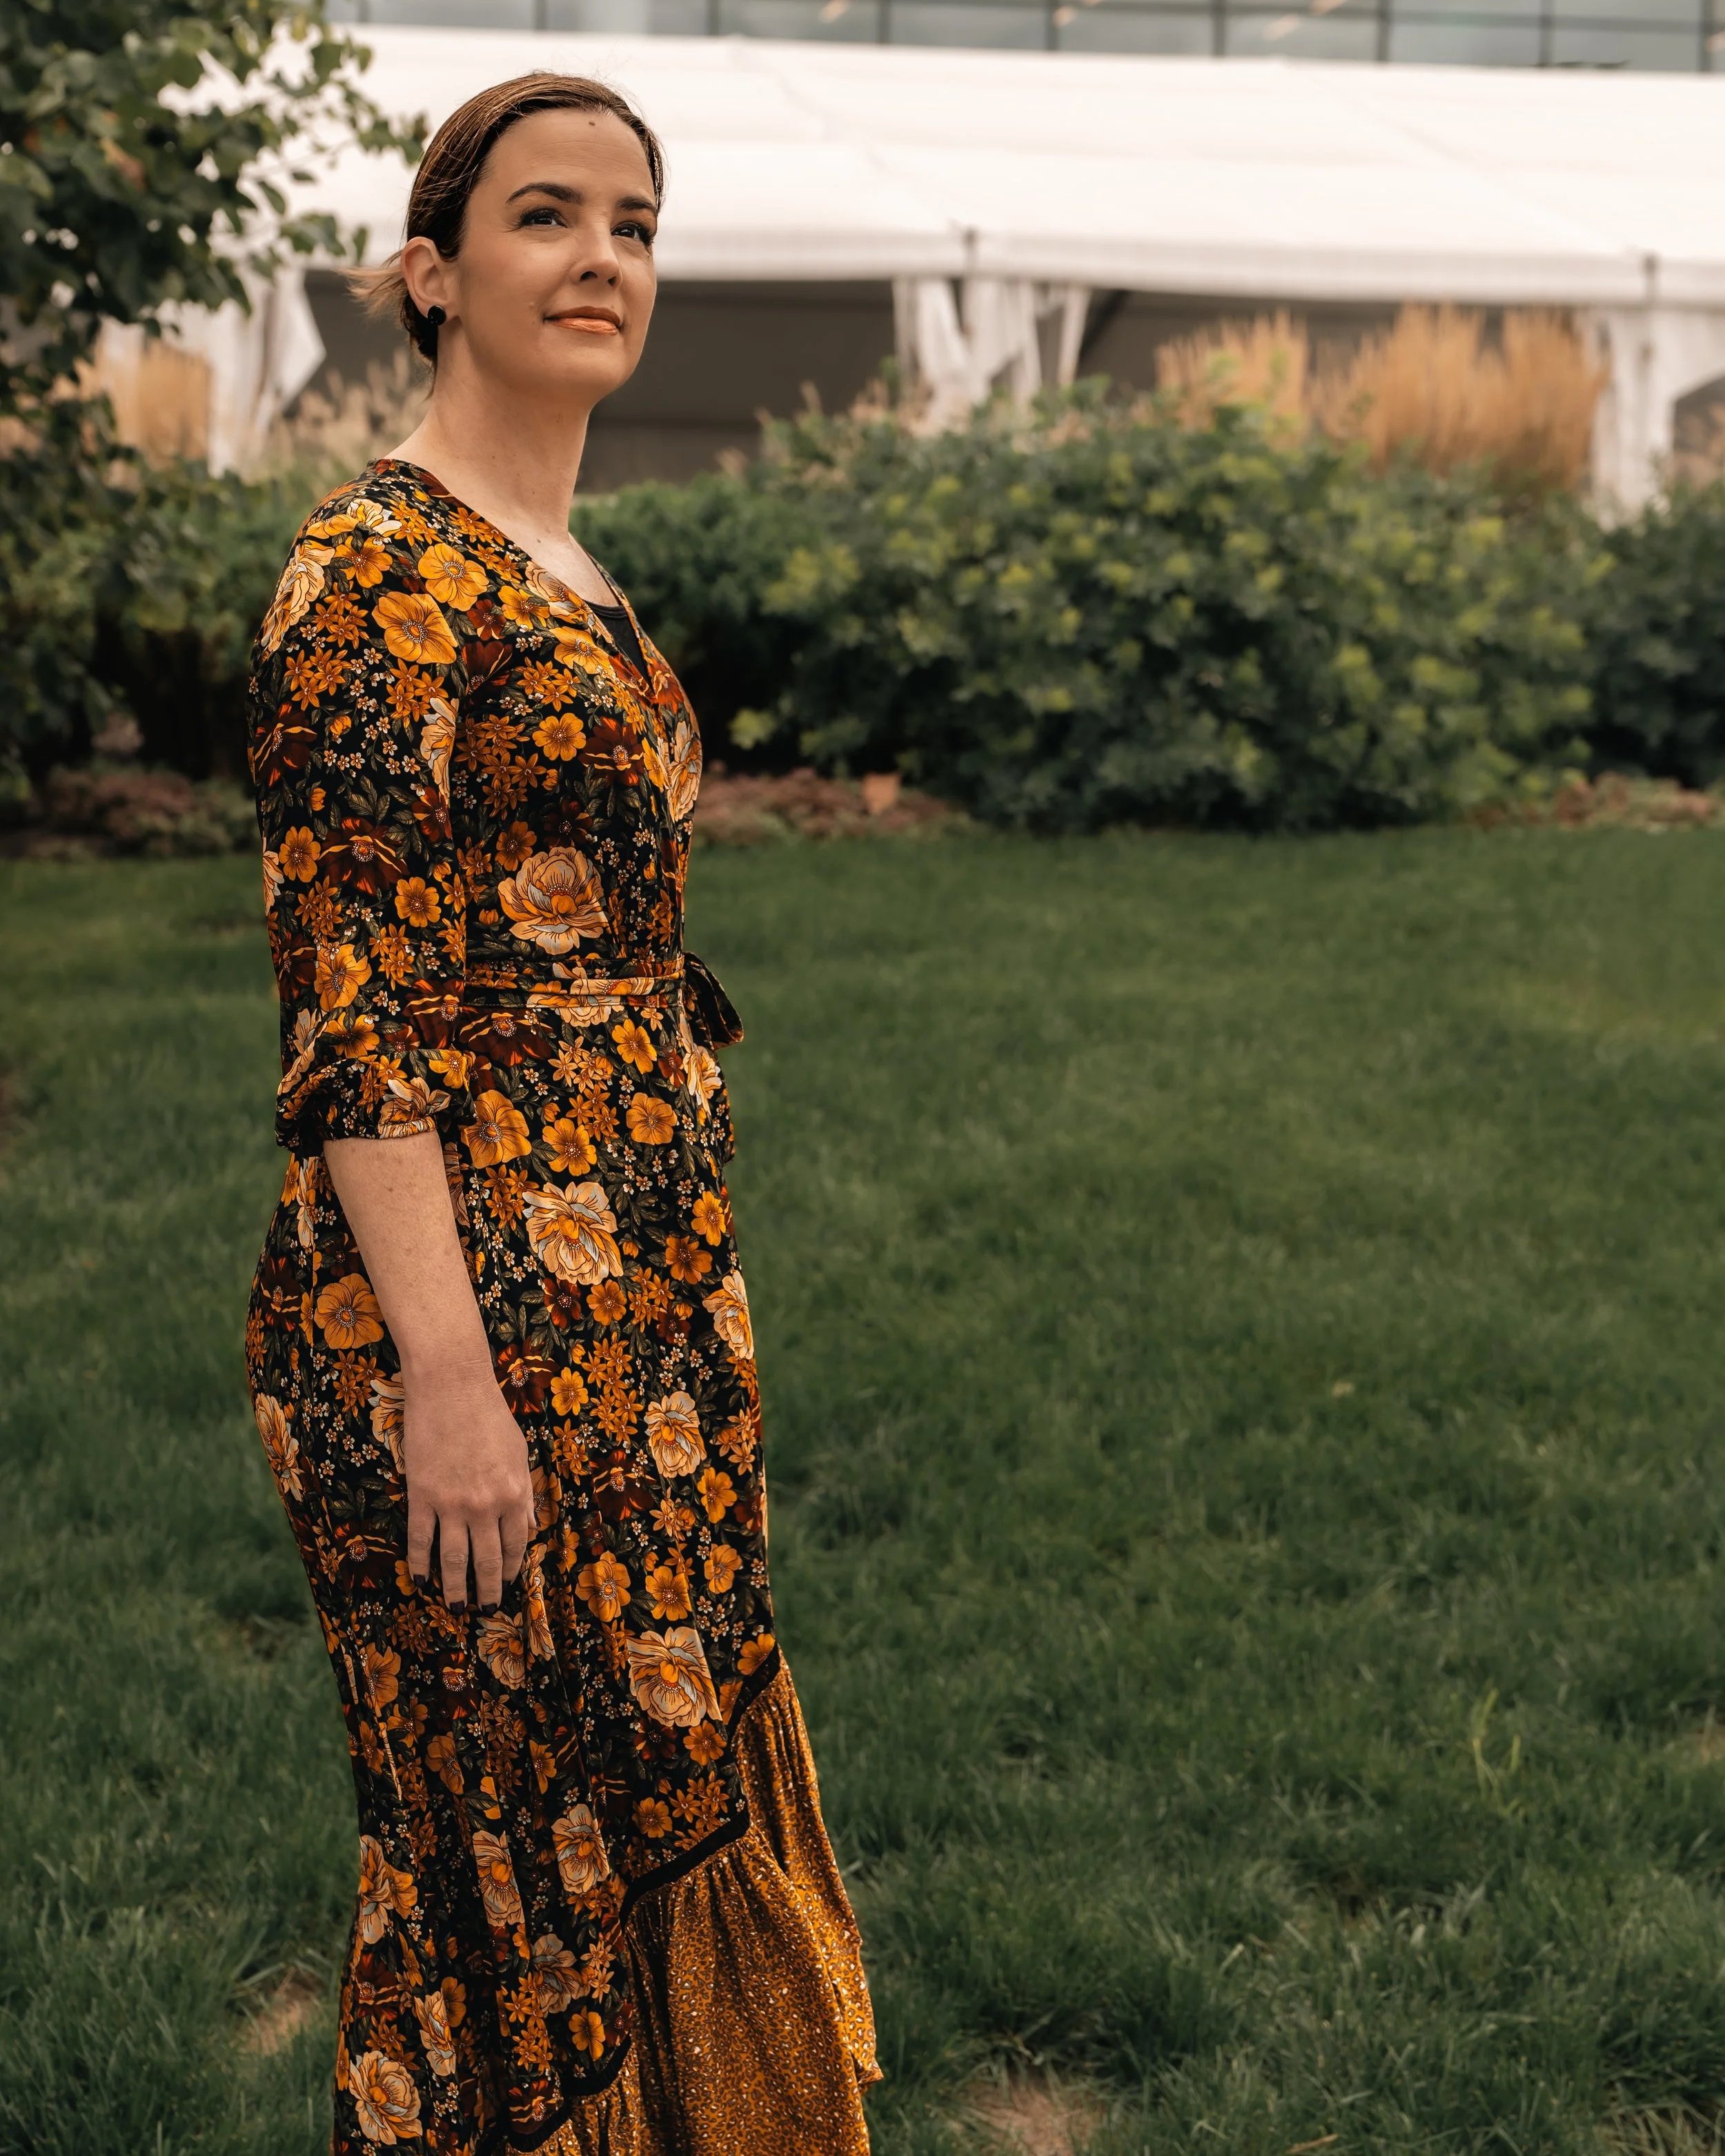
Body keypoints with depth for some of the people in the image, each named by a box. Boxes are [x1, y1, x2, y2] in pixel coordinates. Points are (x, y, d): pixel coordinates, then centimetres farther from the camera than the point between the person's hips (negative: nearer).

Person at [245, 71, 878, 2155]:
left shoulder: (561, 573, 15)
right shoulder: (380, 564, -13)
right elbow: (350, 997, -19)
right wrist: (440, 1367, -22)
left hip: (632, 1297, 9)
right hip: (476, 1298, -9)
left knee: (649, 1800, 18)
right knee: (518, 1836, 3)